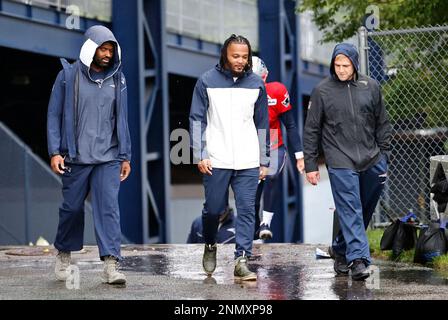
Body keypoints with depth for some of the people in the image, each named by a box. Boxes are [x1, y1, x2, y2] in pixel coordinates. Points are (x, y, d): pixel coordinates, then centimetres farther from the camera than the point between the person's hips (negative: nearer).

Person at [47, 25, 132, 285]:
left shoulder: (117, 79, 7)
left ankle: (111, 264, -14)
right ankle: (64, 254, 31)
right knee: (72, 207, 8)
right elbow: (54, 115, 1)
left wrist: (126, 156, 9)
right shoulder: (68, 76, -1)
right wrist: (55, 152, -7)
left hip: (108, 158, 1)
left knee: (108, 207, -9)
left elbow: (122, 120, 12)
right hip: (76, 157, -1)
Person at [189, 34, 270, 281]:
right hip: (216, 161, -2)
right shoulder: (207, 81, 1)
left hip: (248, 162, 2)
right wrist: (200, 155, -7)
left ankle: (241, 261, -6)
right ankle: (210, 246, 33)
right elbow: (197, 120, 2)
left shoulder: (256, 84, 8)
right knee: (213, 209, 6)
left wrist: (263, 161, 12)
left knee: (247, 210, -6)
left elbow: (262, 124, 14)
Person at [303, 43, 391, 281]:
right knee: (350, 211, -11)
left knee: (365, 210, 10)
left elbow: (382, 124, 14)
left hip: (372, 162, 3)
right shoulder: (322, 91, -1)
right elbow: (311, 130, 4)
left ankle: (341, 249, 26)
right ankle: (358, 258, -14)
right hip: (341, 163, -3)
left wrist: (384, 155, 10)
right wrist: (310, 165, 2)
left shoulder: (370, 87, 6)